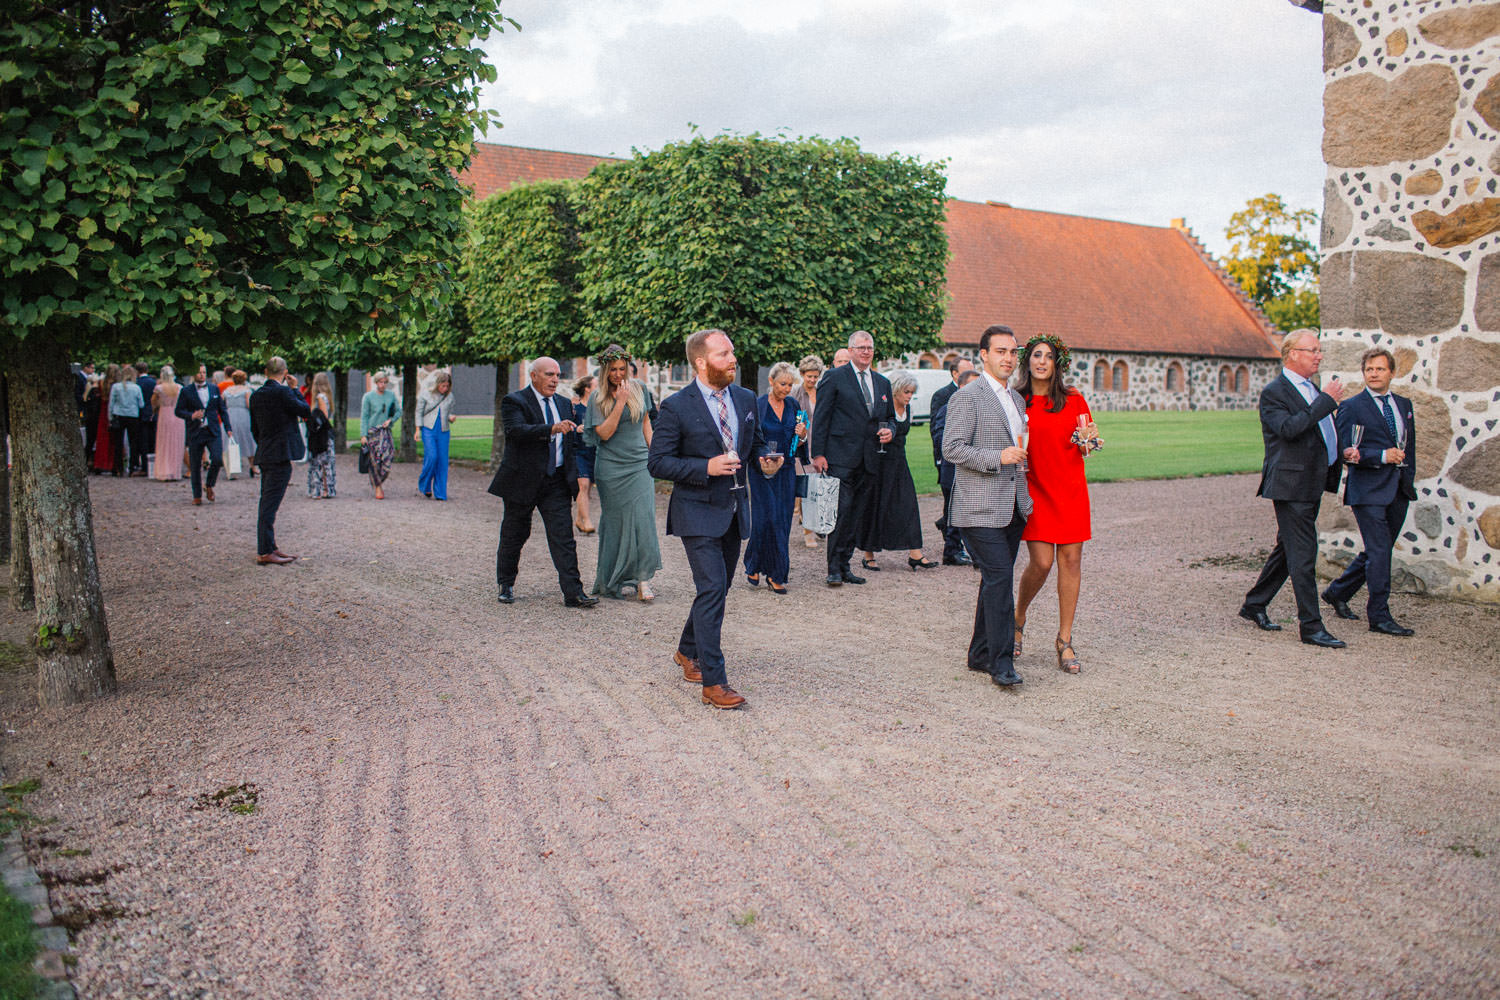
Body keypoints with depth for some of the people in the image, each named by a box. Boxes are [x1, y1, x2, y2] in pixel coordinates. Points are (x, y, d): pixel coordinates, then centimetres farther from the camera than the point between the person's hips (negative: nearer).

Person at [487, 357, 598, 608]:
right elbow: (517, 430, -27)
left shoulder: (561, 403, 12)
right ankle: (505, 585, 28)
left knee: (563, 536, -4)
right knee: (514, 534, 10)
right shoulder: (514, 402, -8)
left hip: (556, 483, 4)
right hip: (523, 481, -4)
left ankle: (573, 592, -6)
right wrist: (552, 429, -40)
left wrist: (574, 474, 13)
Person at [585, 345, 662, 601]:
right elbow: (604, 433, -13)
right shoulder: (598, 398, -3)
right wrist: (621, 402, -17)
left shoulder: (639, 389, 6)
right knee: (615, 522, 4)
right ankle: (606, 575, 22)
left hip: (639, 465, 2)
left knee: (643, 519, -6)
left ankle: (643, 578, -3)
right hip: (612, 468, -2)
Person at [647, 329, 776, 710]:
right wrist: (706, 467, -23)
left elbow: (756, 442, 19)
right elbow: (658, 462, -11)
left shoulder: (746, 399, 7)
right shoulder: (676, 406, -11)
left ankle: (688, 651, 39)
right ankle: (714, 683, -10)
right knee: (712, 588, -14)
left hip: (735, 510, 7)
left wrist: (766, 461, -4)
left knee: (718, 589, 16)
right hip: (698, 511, -6)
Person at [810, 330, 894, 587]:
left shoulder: (882, 383, 17)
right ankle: (834, 569, -3)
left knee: (856, 517, 7)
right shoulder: (834, 377, 0)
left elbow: (889, 417, 26)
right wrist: (818, 453, -9)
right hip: (842, 458, -5)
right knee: (841, 513, -10)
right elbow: (821, 417, -3)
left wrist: (889, 431, 3)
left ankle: (844, 565, 14)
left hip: (869, 460, 6)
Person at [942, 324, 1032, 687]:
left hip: (1013, 507, 8)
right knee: (999, 579, -13)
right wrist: (998, 457, -22)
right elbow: (951, 448, -15)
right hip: (981, 507, -8)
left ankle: (981, 654, 22)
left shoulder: (1017, 398, 18)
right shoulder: (967, 397, -8)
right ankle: (1002, 662, -8)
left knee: (996, 581, 12)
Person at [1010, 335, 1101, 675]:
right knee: (1041, 562, -8)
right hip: (1034, 490, -2)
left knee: (1071, 560, -1)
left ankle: (1065, 639, 9)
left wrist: (1088, 441, -11)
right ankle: (1019, 617, 21)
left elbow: (1090, 443, 11)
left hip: (1070, 490, 2)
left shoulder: (1072, 399, 5)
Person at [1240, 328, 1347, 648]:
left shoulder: (1313, 389, 17)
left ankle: (1254, 605, 28)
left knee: (1288, 550, 16)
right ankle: (1311, 626, -3)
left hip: (1312, 485, 10)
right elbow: (1288, 428, -27)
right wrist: (1325, 400, -22)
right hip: (1291, 485, -9)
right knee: (1303, 555, -8)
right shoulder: (1274, 392, -11)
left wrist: (1343, 452, 12)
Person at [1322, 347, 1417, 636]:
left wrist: (1409, 478, 12)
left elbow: (1409, 446, 21)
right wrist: (1382, 457, -19)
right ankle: (1379, 617, -1)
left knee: (1377, 551, 12)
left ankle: (1337, 593, 29)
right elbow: (1348, 452, -10)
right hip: (1369, 490, -6)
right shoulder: (1351, 407, -4)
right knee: (1379, 552, -8)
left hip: (1399, 490, 7)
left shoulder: (1404, 404, 15)